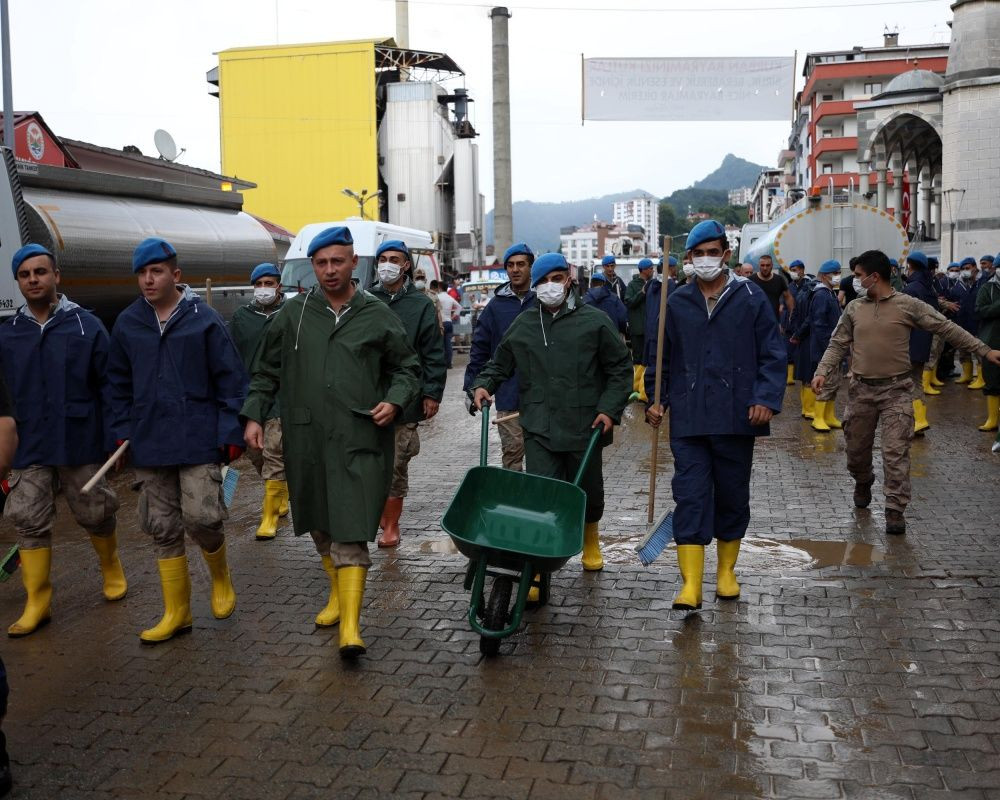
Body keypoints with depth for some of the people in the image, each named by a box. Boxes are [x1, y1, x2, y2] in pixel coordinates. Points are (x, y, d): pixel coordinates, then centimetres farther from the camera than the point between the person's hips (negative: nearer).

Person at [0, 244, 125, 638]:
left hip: (80, 444, -2)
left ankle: (112, 569, 36)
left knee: (95, 514, 10)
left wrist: (115, 437, -7)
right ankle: (37, 603, 10)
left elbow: (108, 386, -3)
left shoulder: (86, 326, -3)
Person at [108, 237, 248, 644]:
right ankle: (176, 613, 20)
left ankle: (220, 576, 19)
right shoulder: (127, 323, 7)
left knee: (200, 516, -13)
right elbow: (119, 384, 15)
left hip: (199, 439, -4)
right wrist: (122, 432, 8)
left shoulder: (204, 319, -4)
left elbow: (231, 379, -4)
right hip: (149, 443, 4)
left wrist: (231, 433, -8)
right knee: (163, 529, 8)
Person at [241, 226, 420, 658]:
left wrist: (395, 400, -5)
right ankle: (338, 593, 35)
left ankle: (350, 624, -10)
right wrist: (254, 415, 6)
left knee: (350, 533, -9)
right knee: (321, 525, 15)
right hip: (306, 439, 3)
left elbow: (407, 368, 14)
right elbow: (267, 371, 15)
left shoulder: (378, 315, 4)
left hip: (358, 439, -3)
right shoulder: (293, 313, 8)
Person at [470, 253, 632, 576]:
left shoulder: (595, 321, 1)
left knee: (588, 492, 16)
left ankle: (590, 540, 46)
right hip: (539, 430, 1)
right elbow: (499, 364, 22)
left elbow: (621, 368, 4)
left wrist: (610, 409, -6)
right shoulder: (523, 325, 10)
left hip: (584, 427, 0)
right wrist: (483, 384, 2)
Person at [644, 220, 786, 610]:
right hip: (687, 418, 0)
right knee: (690, 496, -6)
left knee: (733, 495, 11)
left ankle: (727, 571, 29)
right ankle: (691, 584, -6)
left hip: (736, 416, 0)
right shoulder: (675, 303, 6)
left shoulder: (751, 298, 1)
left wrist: (766, 398, -11)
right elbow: (660, 357, 15)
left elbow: (773, 354, 1)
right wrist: (656, 399, 4)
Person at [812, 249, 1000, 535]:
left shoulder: (908, 305, -5)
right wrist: (822, 372, -10)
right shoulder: (854, 308, 5)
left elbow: (947, 328, -3)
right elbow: (838, 344, 7)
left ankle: (895, 510, -3)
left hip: (896, 389, -3)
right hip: (861, 389, 4)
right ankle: (863, 483, 43)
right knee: (856, 447, 13)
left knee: (896, 452, -8)